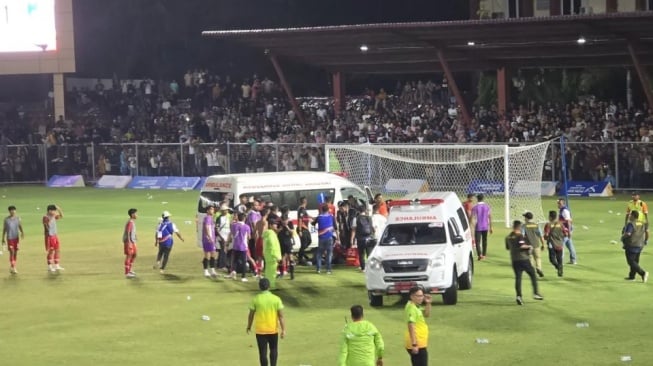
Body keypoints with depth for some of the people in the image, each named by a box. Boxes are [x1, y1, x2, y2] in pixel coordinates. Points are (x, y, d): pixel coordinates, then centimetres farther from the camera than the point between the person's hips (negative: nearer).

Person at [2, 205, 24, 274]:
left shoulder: (18, 218, 3)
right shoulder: (6, 219, -2)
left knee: (15, 252, 6)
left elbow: (20, 226, 2)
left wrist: (22, 232, -18)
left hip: (16, 237, 3)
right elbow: (4, 229, 4)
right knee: (11, 252, -9)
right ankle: (12, 267, -7)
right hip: (9, 238, -3)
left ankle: (13, 267, 18)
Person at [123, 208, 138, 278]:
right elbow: (127, 233, -22)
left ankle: (129, 270, 30)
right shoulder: (130, 223, -18)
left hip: (132, 242, 10)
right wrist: (129, 243, -24)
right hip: (129, 242, -10)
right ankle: (127, 273, -1)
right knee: (128, 256, -6)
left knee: (134, 255, 18)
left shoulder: (133, 222, 12)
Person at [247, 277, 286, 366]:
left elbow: (251, 315, 1)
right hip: (273, 330, 1)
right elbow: (281, 316, -8)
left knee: (263, 352, 5)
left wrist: (249, 326, 16)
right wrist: (283, 330, -5)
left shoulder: (255, 299, -8)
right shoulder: (276, 299, -6)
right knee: (274, 350, 21)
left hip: (260, 330, -1)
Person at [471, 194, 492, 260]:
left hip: (478, 227, -3)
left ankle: (480, 254, -19)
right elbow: (490, 218, 3)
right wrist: (490, 227, 11)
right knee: (485, 241, 16)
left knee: (477, 241, -2)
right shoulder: (487, 207, 0)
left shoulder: (475, 208, -9)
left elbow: (473, 219, -11)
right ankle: (484, 255, 21)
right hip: (485, 227, 3)